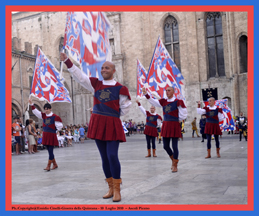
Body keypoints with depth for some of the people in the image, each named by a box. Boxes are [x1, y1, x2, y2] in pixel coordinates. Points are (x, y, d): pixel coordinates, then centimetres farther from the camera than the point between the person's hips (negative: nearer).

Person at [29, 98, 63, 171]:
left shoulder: (55, 117, -10)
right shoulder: (44, 116, 8)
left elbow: (59, 126, -7)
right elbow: (35, 112, 9)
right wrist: (31, 104, 3)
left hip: (52, 135, -6)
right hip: (45, 135, 7)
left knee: (50, 151, -6)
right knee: (49, 151, 12)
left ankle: (48, 166, -3)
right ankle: (55, 164, 24)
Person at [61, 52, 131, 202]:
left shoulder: (120, 88, -3)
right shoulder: (96, 84, 9)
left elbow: (126, 107, 3)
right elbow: (79, 76, 4)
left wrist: (114, 116, 9)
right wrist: (67, 61, -4)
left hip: (112, 125, -4)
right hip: (98, 125, 4)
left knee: (112, 156, -13)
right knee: (105, 158, 9)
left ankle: (117, 190, 0)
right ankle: (111, 188, 20)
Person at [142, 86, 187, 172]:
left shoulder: (178, 102, -7)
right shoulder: (163, 102, 9)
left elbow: (183, 114, -4)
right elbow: (153, 101, 2)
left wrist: (177, 119, 3)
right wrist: (146, 94, -7)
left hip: (174, 126, -5)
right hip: (165, 125, 6)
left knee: (174, 146, 0)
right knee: (166, 146, 9)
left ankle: (175, 166, 12)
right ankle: (174, 159, 34)